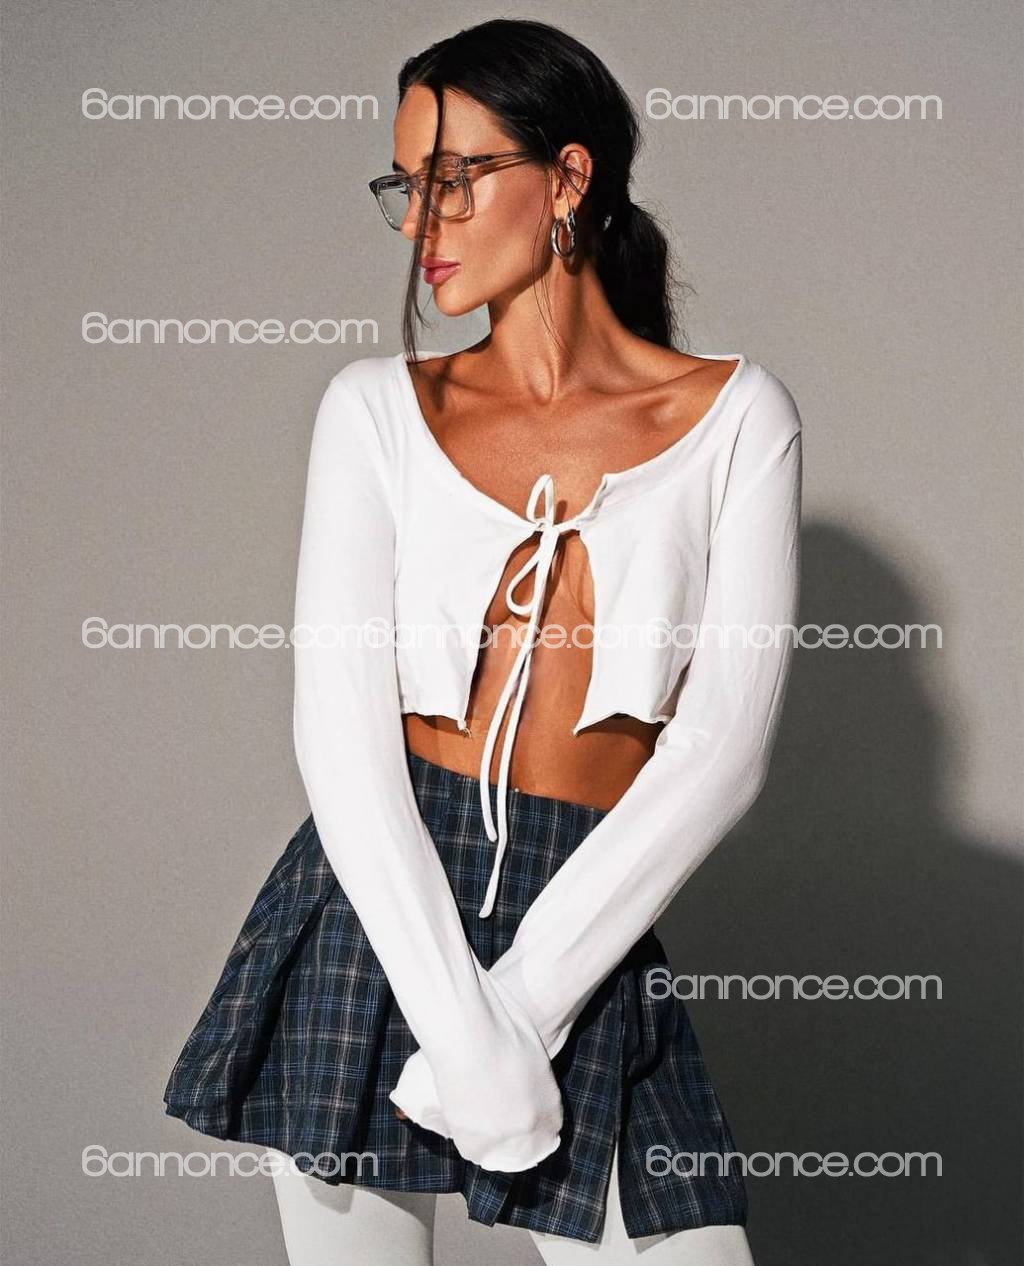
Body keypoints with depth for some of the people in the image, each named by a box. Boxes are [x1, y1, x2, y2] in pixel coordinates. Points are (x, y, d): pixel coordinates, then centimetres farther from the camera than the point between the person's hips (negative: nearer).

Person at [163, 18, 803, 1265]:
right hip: (378, 916, 1)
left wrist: (520, 1003, -13)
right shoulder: (379, 406, 5)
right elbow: (341, 731, -4)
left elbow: (722, 750, -5)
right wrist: (458, 1022, -15)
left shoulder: (734, 416, 3)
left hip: (590, 929, -1)